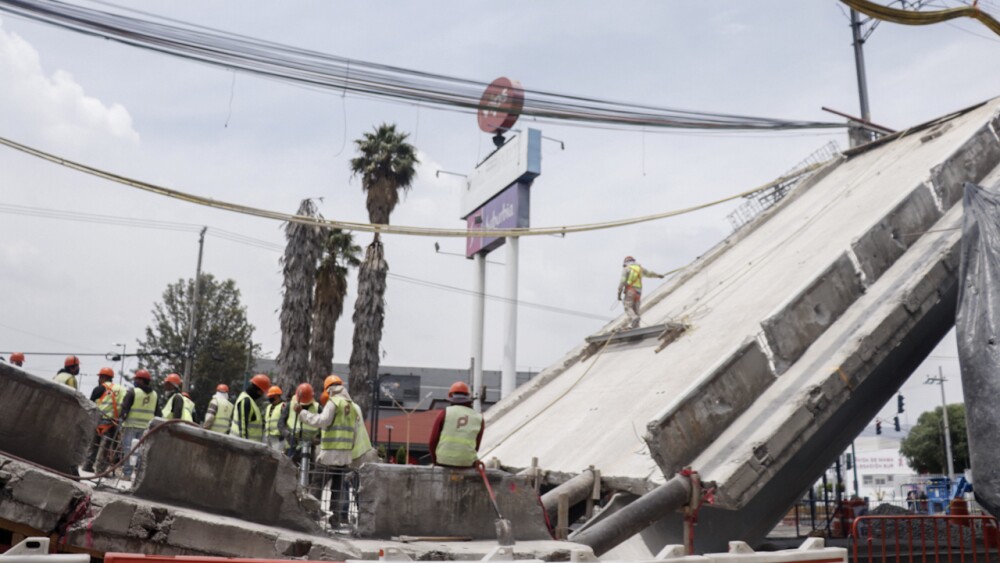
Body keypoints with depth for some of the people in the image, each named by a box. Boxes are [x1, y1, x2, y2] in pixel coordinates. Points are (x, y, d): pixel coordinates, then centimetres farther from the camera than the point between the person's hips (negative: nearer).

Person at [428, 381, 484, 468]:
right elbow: (476, 447, 8)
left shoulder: (444, 413, -2)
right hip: (467, 463, 1)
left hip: (444, 461, -1)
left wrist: (435, 461, 14)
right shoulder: (479, 418, 4)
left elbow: (433, 442, -2)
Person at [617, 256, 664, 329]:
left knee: (628, 307, -12)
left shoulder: (626, 269, 3)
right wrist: (658, 275, 51)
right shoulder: (640, 268, 18)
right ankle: (635, 327, -5)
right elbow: (649, 273, 33)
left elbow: (622, 281, -6)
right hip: (638, 292, 5)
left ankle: (634, 318, -39)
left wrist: (619, 293, -5)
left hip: (630, 291, -5)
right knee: (635, 310, 6)